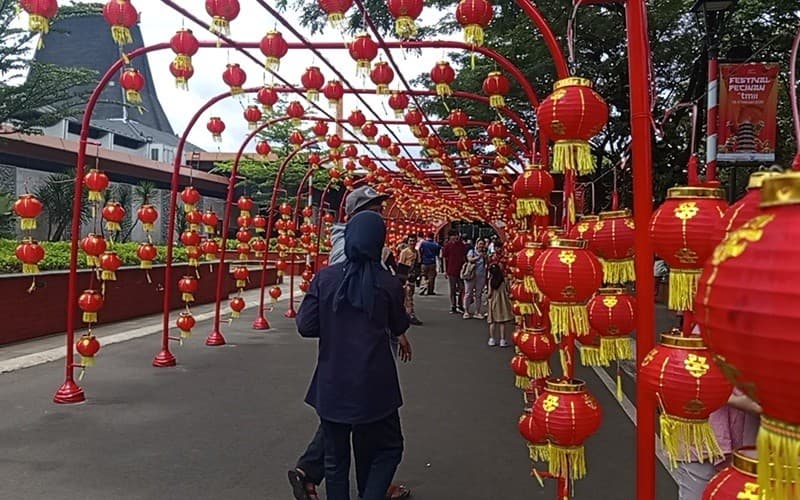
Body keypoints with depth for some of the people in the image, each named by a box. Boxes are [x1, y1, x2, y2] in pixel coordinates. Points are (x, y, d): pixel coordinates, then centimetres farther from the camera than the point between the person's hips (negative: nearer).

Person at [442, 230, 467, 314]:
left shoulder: (462, 245, 4)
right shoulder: (447, 245, -3)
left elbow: (464, 257, 11)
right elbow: (444, 258, -1)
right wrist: (445, 270, -3)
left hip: (461, 270, 3)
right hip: (451, 271, -2)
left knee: (462, 288, 3)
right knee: (452, 290, 5)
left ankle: (459, 305, 21)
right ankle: (453, 307, 15)